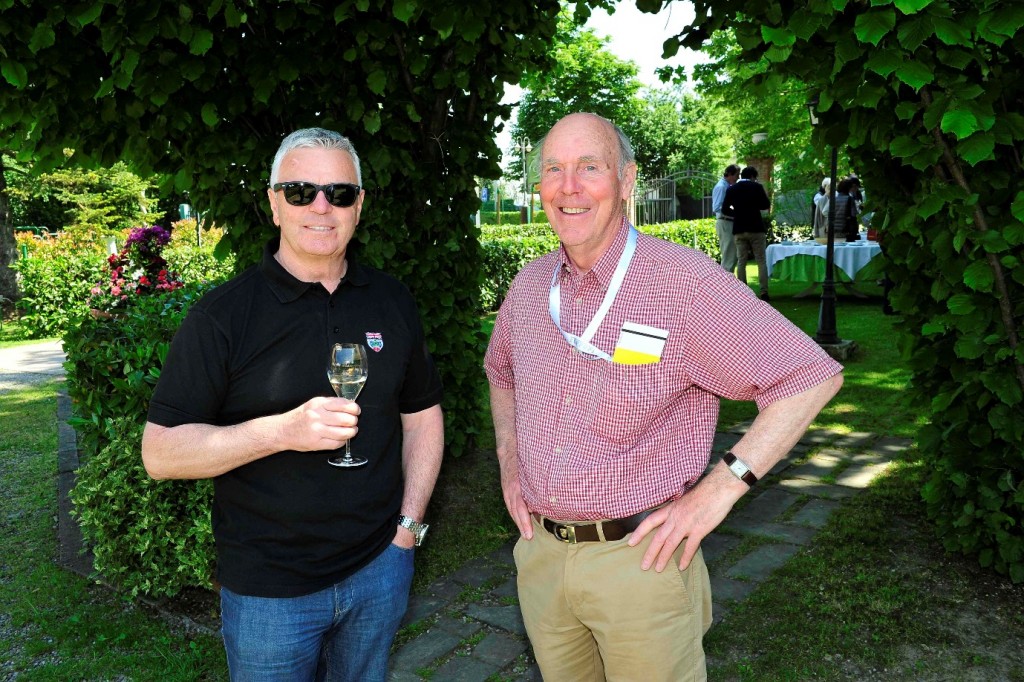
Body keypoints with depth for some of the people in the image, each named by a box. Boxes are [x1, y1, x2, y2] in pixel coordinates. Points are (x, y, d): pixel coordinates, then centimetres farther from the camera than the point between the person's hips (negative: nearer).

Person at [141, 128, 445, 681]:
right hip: (269, 589, -3)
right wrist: (282, 430, -27)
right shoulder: (223, 315, -11)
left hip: (379, 568, 4)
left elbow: (422, 414, 10)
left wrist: (408, 525, 1)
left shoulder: (392, 302, 2)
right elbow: (160, 453, -13)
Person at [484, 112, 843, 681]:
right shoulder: (529, 284, 3)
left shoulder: (684, 281, -16)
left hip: (640, 559, -5)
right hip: (540, 554, 6)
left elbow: (812, 377, -16)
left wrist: (720, 489, -18)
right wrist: (509, 460, 11)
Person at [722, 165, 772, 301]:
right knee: (761, 261, 2)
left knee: (741, 262, 6)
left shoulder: (731, 189, 5)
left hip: (739, 230, 3)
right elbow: (766, 205, -3)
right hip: (756, 228, -3)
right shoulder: (756, 187, -3)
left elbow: (725, 209, 3)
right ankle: (764, 292, -4)